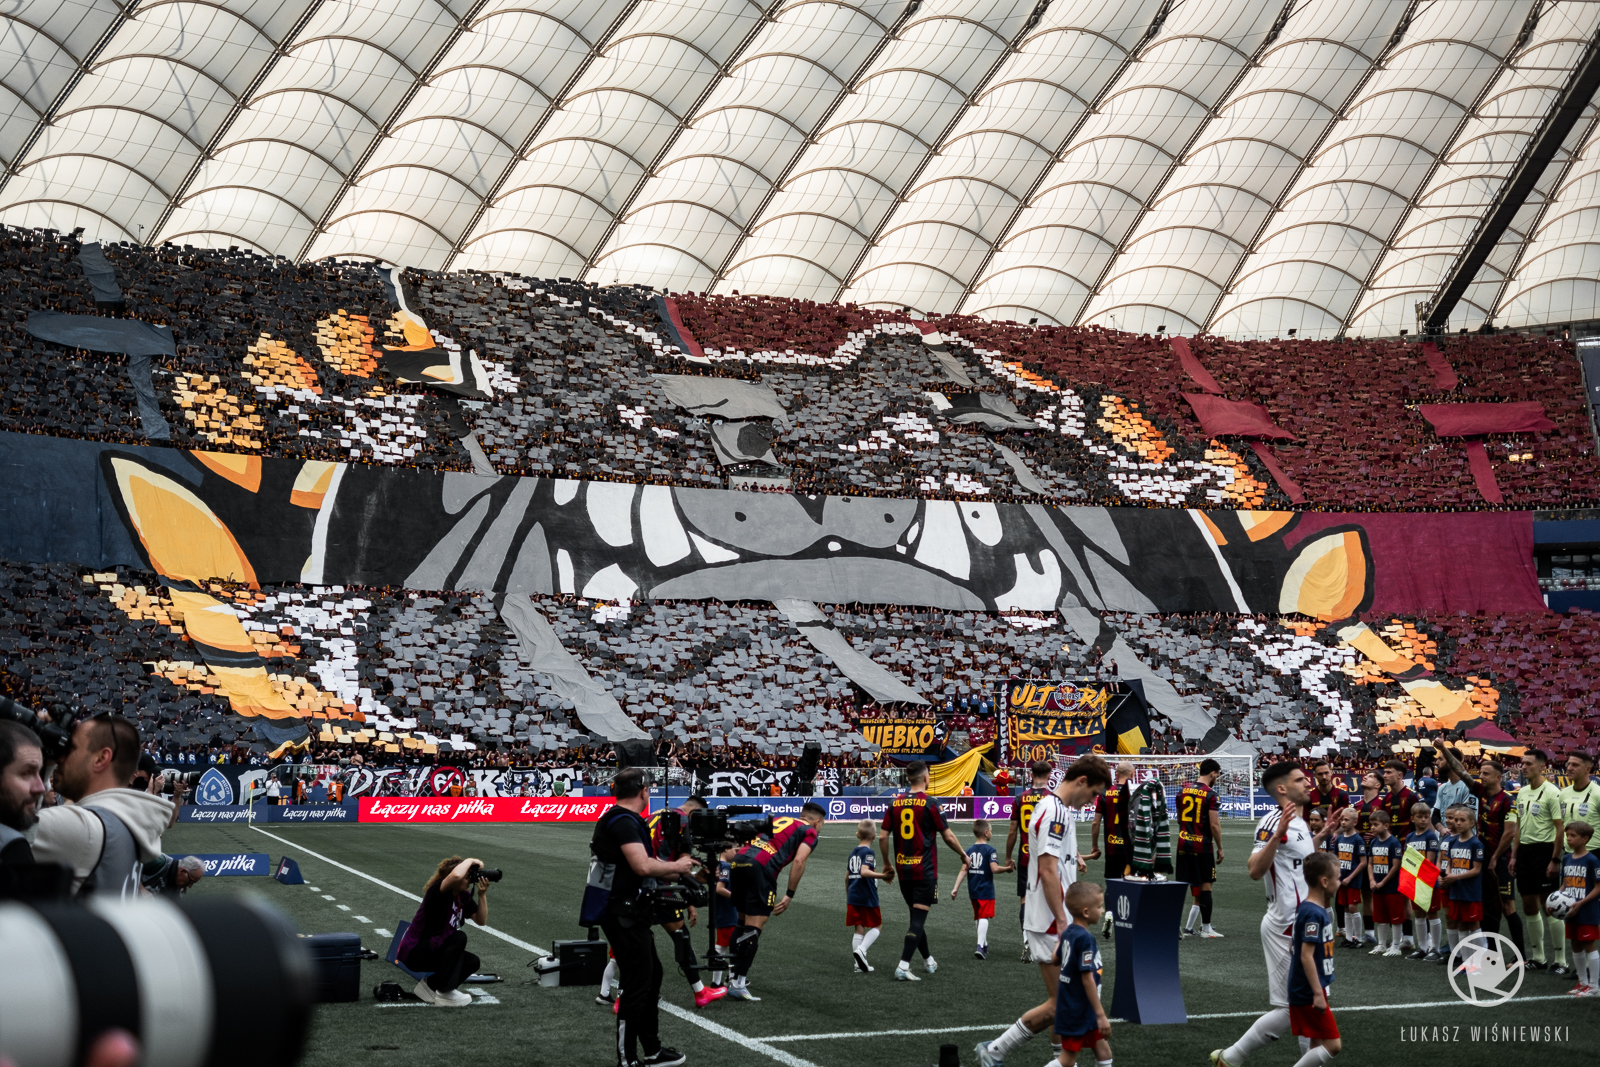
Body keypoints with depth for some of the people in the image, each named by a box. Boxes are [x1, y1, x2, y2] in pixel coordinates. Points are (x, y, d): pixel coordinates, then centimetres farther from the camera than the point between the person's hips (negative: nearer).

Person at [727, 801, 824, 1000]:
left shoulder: (777, 821, 32)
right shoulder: (810, 832, 13)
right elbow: (799, 861, -3)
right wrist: (789, 895, -1)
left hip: (739, 860, 7)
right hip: (761, 868, -7)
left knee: (743, 922, 22)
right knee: (753, 927, -5)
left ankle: (736, 974, 27)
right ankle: (737, 984, -11)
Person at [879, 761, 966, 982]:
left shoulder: (896, 803, 4)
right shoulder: (929, 804, -10)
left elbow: (883, 836, 5)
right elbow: (948, 836, -6)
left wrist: (887, 864, 18)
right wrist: (963, 855, 11)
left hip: (903, 870, 5)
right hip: (925, 871, -5)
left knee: (916, 916, 19)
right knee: (918, 918, -4)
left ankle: (928, 961, 32)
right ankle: (903, 966, -14)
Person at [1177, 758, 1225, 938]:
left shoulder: (1183, 790, 7)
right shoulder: (1211, 795, -11)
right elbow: (1214, 825, -14)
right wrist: (1220, 848, -4)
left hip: (1183, 843, 6)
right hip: (1202, 845, -6)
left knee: (1181, 884, 9)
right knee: (1205, 886, 3)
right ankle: (1205, 928, 7)